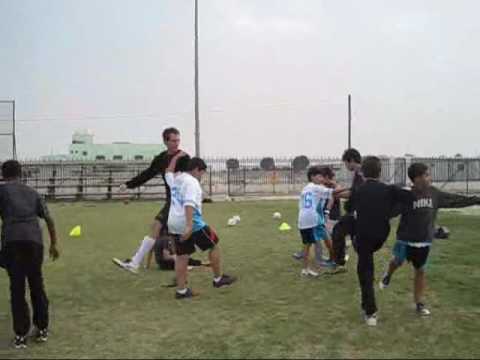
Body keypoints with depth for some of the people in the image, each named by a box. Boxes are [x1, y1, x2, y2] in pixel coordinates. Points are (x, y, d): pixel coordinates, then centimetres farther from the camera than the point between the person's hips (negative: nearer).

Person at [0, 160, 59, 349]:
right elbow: (49, 219, 21)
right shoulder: (32, 192, 23)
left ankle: (21, 335, 9)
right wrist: (54, 244, 28)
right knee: (37, 285, 15)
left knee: (17, 287, 5)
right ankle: (42, 329, 23)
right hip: (34, 240, 3)